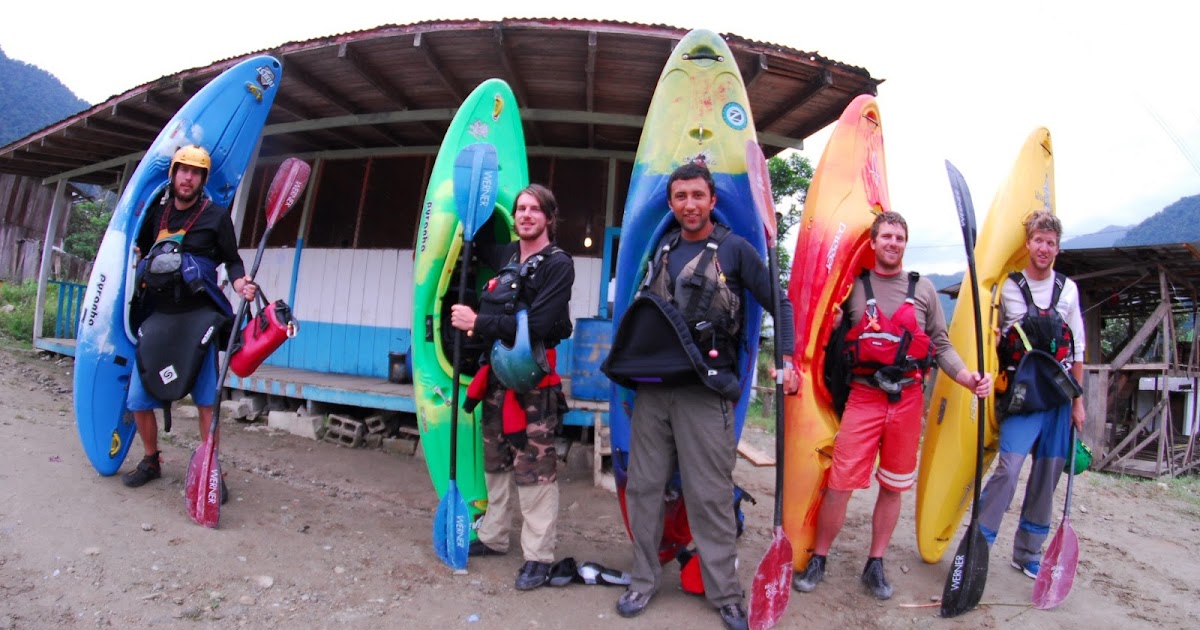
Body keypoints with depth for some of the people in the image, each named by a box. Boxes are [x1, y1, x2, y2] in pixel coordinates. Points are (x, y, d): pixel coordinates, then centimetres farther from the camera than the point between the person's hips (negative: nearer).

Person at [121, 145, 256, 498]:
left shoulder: (216, 216, 1)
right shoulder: (156, 215, 14)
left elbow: (232, 260, 3)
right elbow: (137, 250, 26)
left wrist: (240, 283, -17)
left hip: (198, 315, -4)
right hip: (158, 316, 5)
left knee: (206, 397, -7)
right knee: (138, 399, 6)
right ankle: (151, 462, 27)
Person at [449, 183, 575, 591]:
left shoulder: (558, 264, -8)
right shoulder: (507, 255, 12)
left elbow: (537, 326, -19)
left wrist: (478, 322, -18)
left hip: (533, 379, -7)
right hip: (497, 374, 8)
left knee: (534, 470, -3)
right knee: (495, 462, 17)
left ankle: (538, 556, 9)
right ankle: (493, 537, 33)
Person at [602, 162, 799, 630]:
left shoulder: (735, 249, 0)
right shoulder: (662, 251, 14)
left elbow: (778, 303, 2)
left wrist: (786, 360, -7)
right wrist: (632, 361, 19)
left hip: (704, 391, -5)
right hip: (652, 387, 5)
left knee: (710, 496, 0)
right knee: (643, 487, 10)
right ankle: (644, 580, 26)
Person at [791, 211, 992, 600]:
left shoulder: (923, 289, 9)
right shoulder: (853, 287, 5)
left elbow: (941, 346, 10)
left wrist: (968, 378, -4)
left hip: (908, 400, 2)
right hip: (864, 397, -2)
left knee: (893, 488, 10)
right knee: (840, 484, -5)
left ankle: (875, 565, 26)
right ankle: (818, 560, 13)